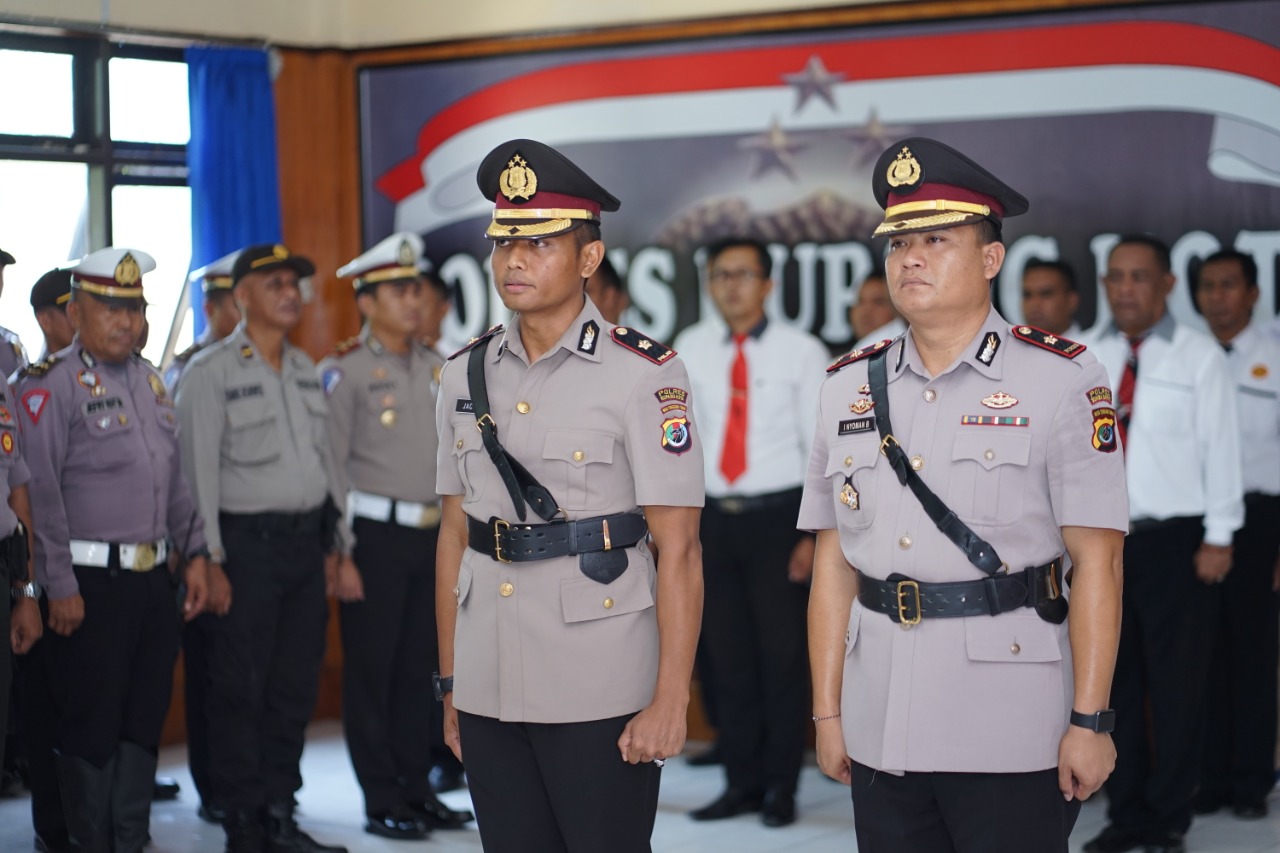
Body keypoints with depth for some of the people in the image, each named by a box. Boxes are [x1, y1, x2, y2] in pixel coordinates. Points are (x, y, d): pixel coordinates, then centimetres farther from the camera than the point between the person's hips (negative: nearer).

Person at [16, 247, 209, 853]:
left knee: (145, 717, 11)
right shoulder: (50, 385, -8)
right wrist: (60, 587, -16)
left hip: (152, 576, 7)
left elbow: (177, 478, 21)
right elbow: (40, 492, -13)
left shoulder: (150, 382, 15)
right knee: (90, 724, 0)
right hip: (89, 582, -7)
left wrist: (194, 553, 13)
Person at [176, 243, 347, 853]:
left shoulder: (305, 369, 14)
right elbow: (198, 470, -9)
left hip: (305, 541, 6)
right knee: (240, 689, -1)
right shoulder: (210, 373, -6)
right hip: (247, 543, -6)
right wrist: (211, 560, -14)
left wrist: (331, 543, 15)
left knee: (295, 687, 9)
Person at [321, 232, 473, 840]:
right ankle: (382, 801, 8)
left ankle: (417, 788, 21)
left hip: (432, 538, 6)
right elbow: (331, 468, -10)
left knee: (420, 670, 11)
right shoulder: (345, 371, -6)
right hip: (376, 537, -6)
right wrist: (342, 555, -14)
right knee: (371, 671, 1)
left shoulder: (435, 369, 13)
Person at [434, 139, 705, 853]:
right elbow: (455, 535, 13)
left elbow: (678, 551, -10)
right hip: (489, 689, 5)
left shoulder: (642, 373, -7)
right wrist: (449, 685, 12)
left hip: (598, 695, -5)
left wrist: (670, 701, -14)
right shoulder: (466, 375, 9)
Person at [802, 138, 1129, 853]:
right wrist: (828, 711, 7)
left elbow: (1096, 560, -8)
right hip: (881, 734, 4)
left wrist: (1090, 720, -11)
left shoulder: (1060, 381, -4)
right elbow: (834, 563, 10)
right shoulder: (849, 388, 9)